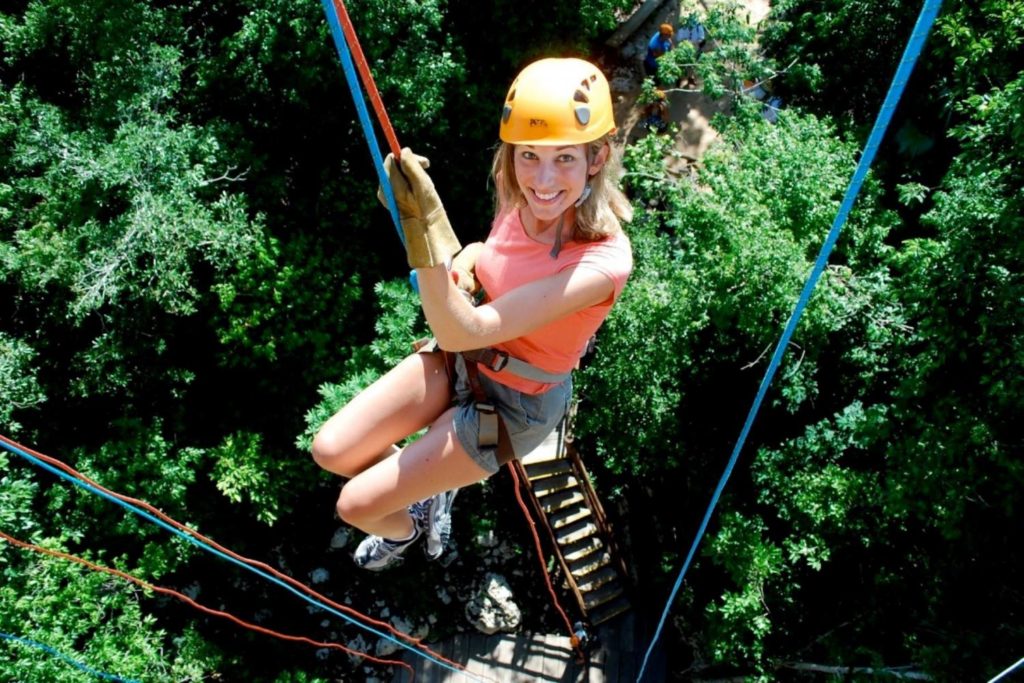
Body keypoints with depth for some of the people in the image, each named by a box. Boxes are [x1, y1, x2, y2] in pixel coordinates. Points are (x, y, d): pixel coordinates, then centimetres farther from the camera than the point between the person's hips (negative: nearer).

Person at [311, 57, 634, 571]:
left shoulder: (603, 259, -33)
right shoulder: (521, 200, -14)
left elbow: (461, 331, -36)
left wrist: (425, 231, -48)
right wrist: (467, 261, -9)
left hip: (512, 405, -6)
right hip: (459, 360, 6)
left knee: (354, 505, -1)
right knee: (329, 451, 5)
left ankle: (403, 531, 37)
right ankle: (428, 490, 33)